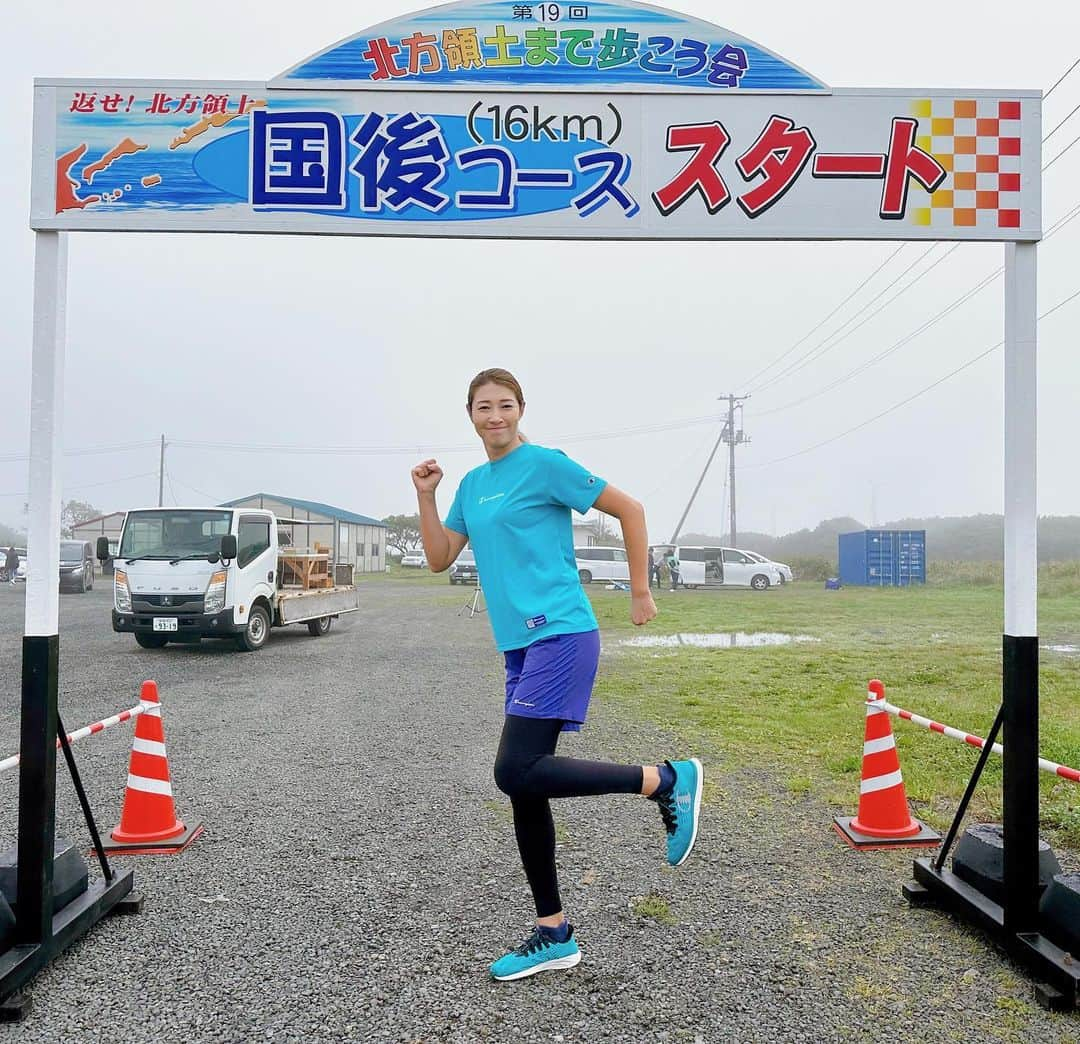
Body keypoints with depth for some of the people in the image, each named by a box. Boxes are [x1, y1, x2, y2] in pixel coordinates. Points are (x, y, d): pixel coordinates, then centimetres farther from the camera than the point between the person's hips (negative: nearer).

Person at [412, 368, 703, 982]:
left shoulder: (545, 464, -5)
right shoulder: (473, 485, 16)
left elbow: (630, 510, -2)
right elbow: (439, 560, 16)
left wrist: (641, 592, -1)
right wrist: (426, 496, 5)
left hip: (560, 636, -8)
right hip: (520, 647, 8)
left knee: (517, 773, -20)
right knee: (524, 788, 8)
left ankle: (667, 781, -7)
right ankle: (554, 936, 20)